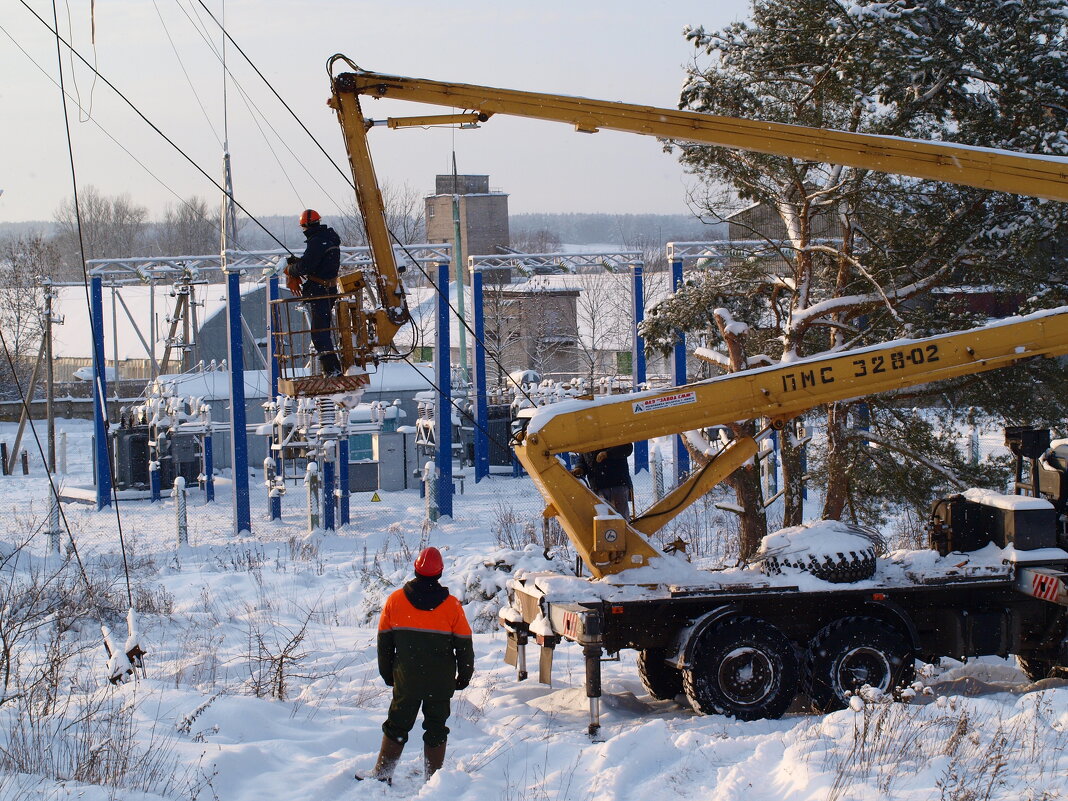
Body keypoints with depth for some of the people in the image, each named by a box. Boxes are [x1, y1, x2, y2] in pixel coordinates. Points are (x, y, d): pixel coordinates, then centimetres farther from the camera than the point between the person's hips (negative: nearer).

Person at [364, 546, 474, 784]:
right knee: (436, 728, 11)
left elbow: (384, 641, 3)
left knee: (397, 726, 11)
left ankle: (382, 774, 9)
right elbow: (464, 644, -1)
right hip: (441, 682, 0)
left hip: (406, 679, 1)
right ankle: (433, 778, 13)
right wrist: (464, 675, 12)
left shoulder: (395, 600, -4)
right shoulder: (451, 605, -7)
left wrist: (387, 673, 14)